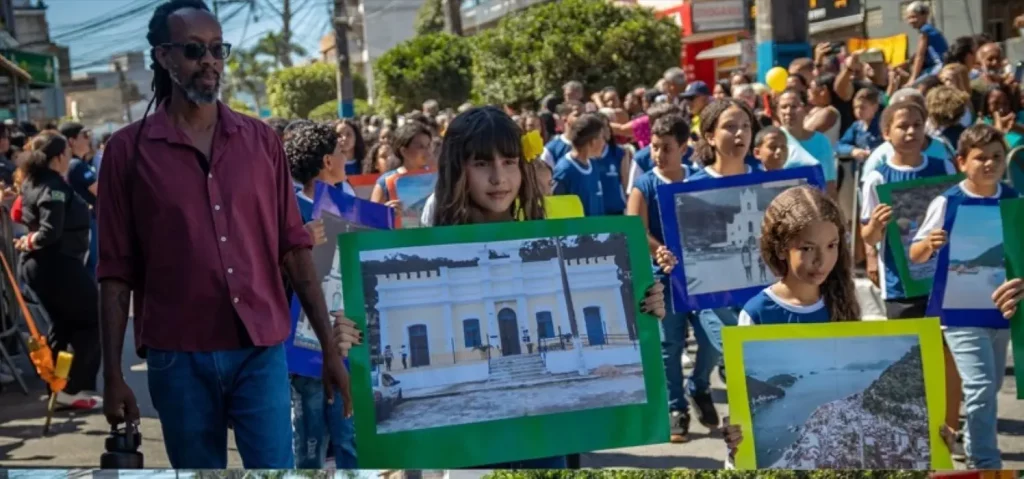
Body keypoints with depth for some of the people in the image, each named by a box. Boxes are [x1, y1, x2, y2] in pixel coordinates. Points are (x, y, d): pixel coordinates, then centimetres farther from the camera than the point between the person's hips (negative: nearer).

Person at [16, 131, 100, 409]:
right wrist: (30, 243, -11)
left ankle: (57, 386, 21)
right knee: (91, 322, 3)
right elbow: (50, 232, -26)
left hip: (37, 264, 9)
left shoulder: (33, 182, 10)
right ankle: (74, 389, 1)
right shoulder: (54, 187, -20)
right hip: (58, 264, -9)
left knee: (63, 324, 19)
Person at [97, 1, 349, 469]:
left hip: (262, 351, 1)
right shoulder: (129, 149, 0)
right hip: (178, 358, -1)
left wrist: (330, 349, 3)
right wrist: (112, 375, -4)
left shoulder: (261, 140, 6)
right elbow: (116, 271, 0)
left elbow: (294, 250, 6)